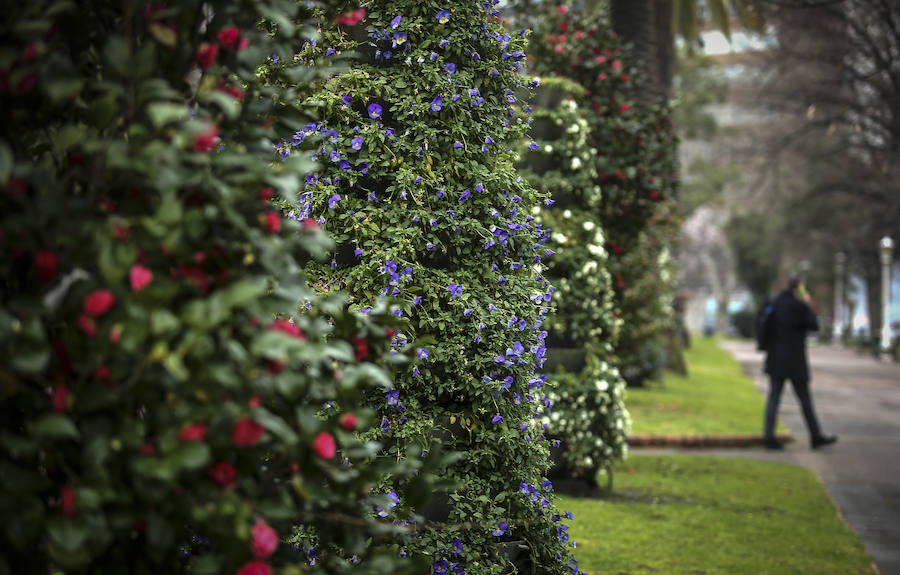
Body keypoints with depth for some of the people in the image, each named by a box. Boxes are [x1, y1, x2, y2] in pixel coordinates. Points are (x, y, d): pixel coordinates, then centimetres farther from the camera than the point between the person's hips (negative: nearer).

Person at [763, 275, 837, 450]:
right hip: (794, 361, -5)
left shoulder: (775, 302, 5)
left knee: (773, 397, 2)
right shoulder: (799, 305, -15)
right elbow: (814, 325, -5)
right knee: (805, 399, 6)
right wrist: (808, 305, 3)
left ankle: (769, 436, -6)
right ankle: (816, 436, 16)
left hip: (776, 360, 5)